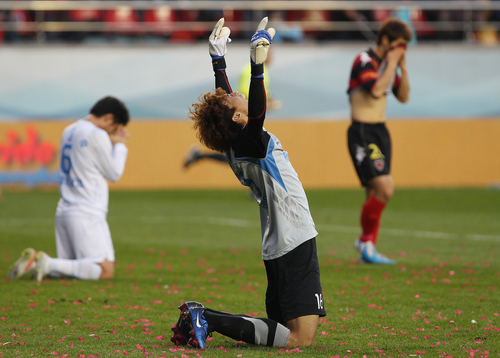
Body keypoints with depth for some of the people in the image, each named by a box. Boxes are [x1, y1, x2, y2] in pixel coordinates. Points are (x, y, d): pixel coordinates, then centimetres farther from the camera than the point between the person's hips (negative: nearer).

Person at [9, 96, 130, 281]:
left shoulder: (68, 131, 15)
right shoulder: (97, 135, -12)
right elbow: (114, 173, -4)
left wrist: (112, 142, 19)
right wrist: (119, 145, 9)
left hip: (64, 211, 9)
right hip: (87, 215, -9)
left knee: (68, 267, 16)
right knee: (105, 270, -10)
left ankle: (35, 260, -8)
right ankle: (50, 264, -21)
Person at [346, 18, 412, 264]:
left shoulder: (387, 65, 13)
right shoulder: (364, 61, -12)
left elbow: (403, 96, 15)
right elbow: (376, 90, -26)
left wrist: (403, 67, 3)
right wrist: (392, 64, -16)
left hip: (380, 132, 9)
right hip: (362, 133, -9)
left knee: (375, 194, 7)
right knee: (385, 187, -19)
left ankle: (368, 251, 12)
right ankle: (366, 240, -3)